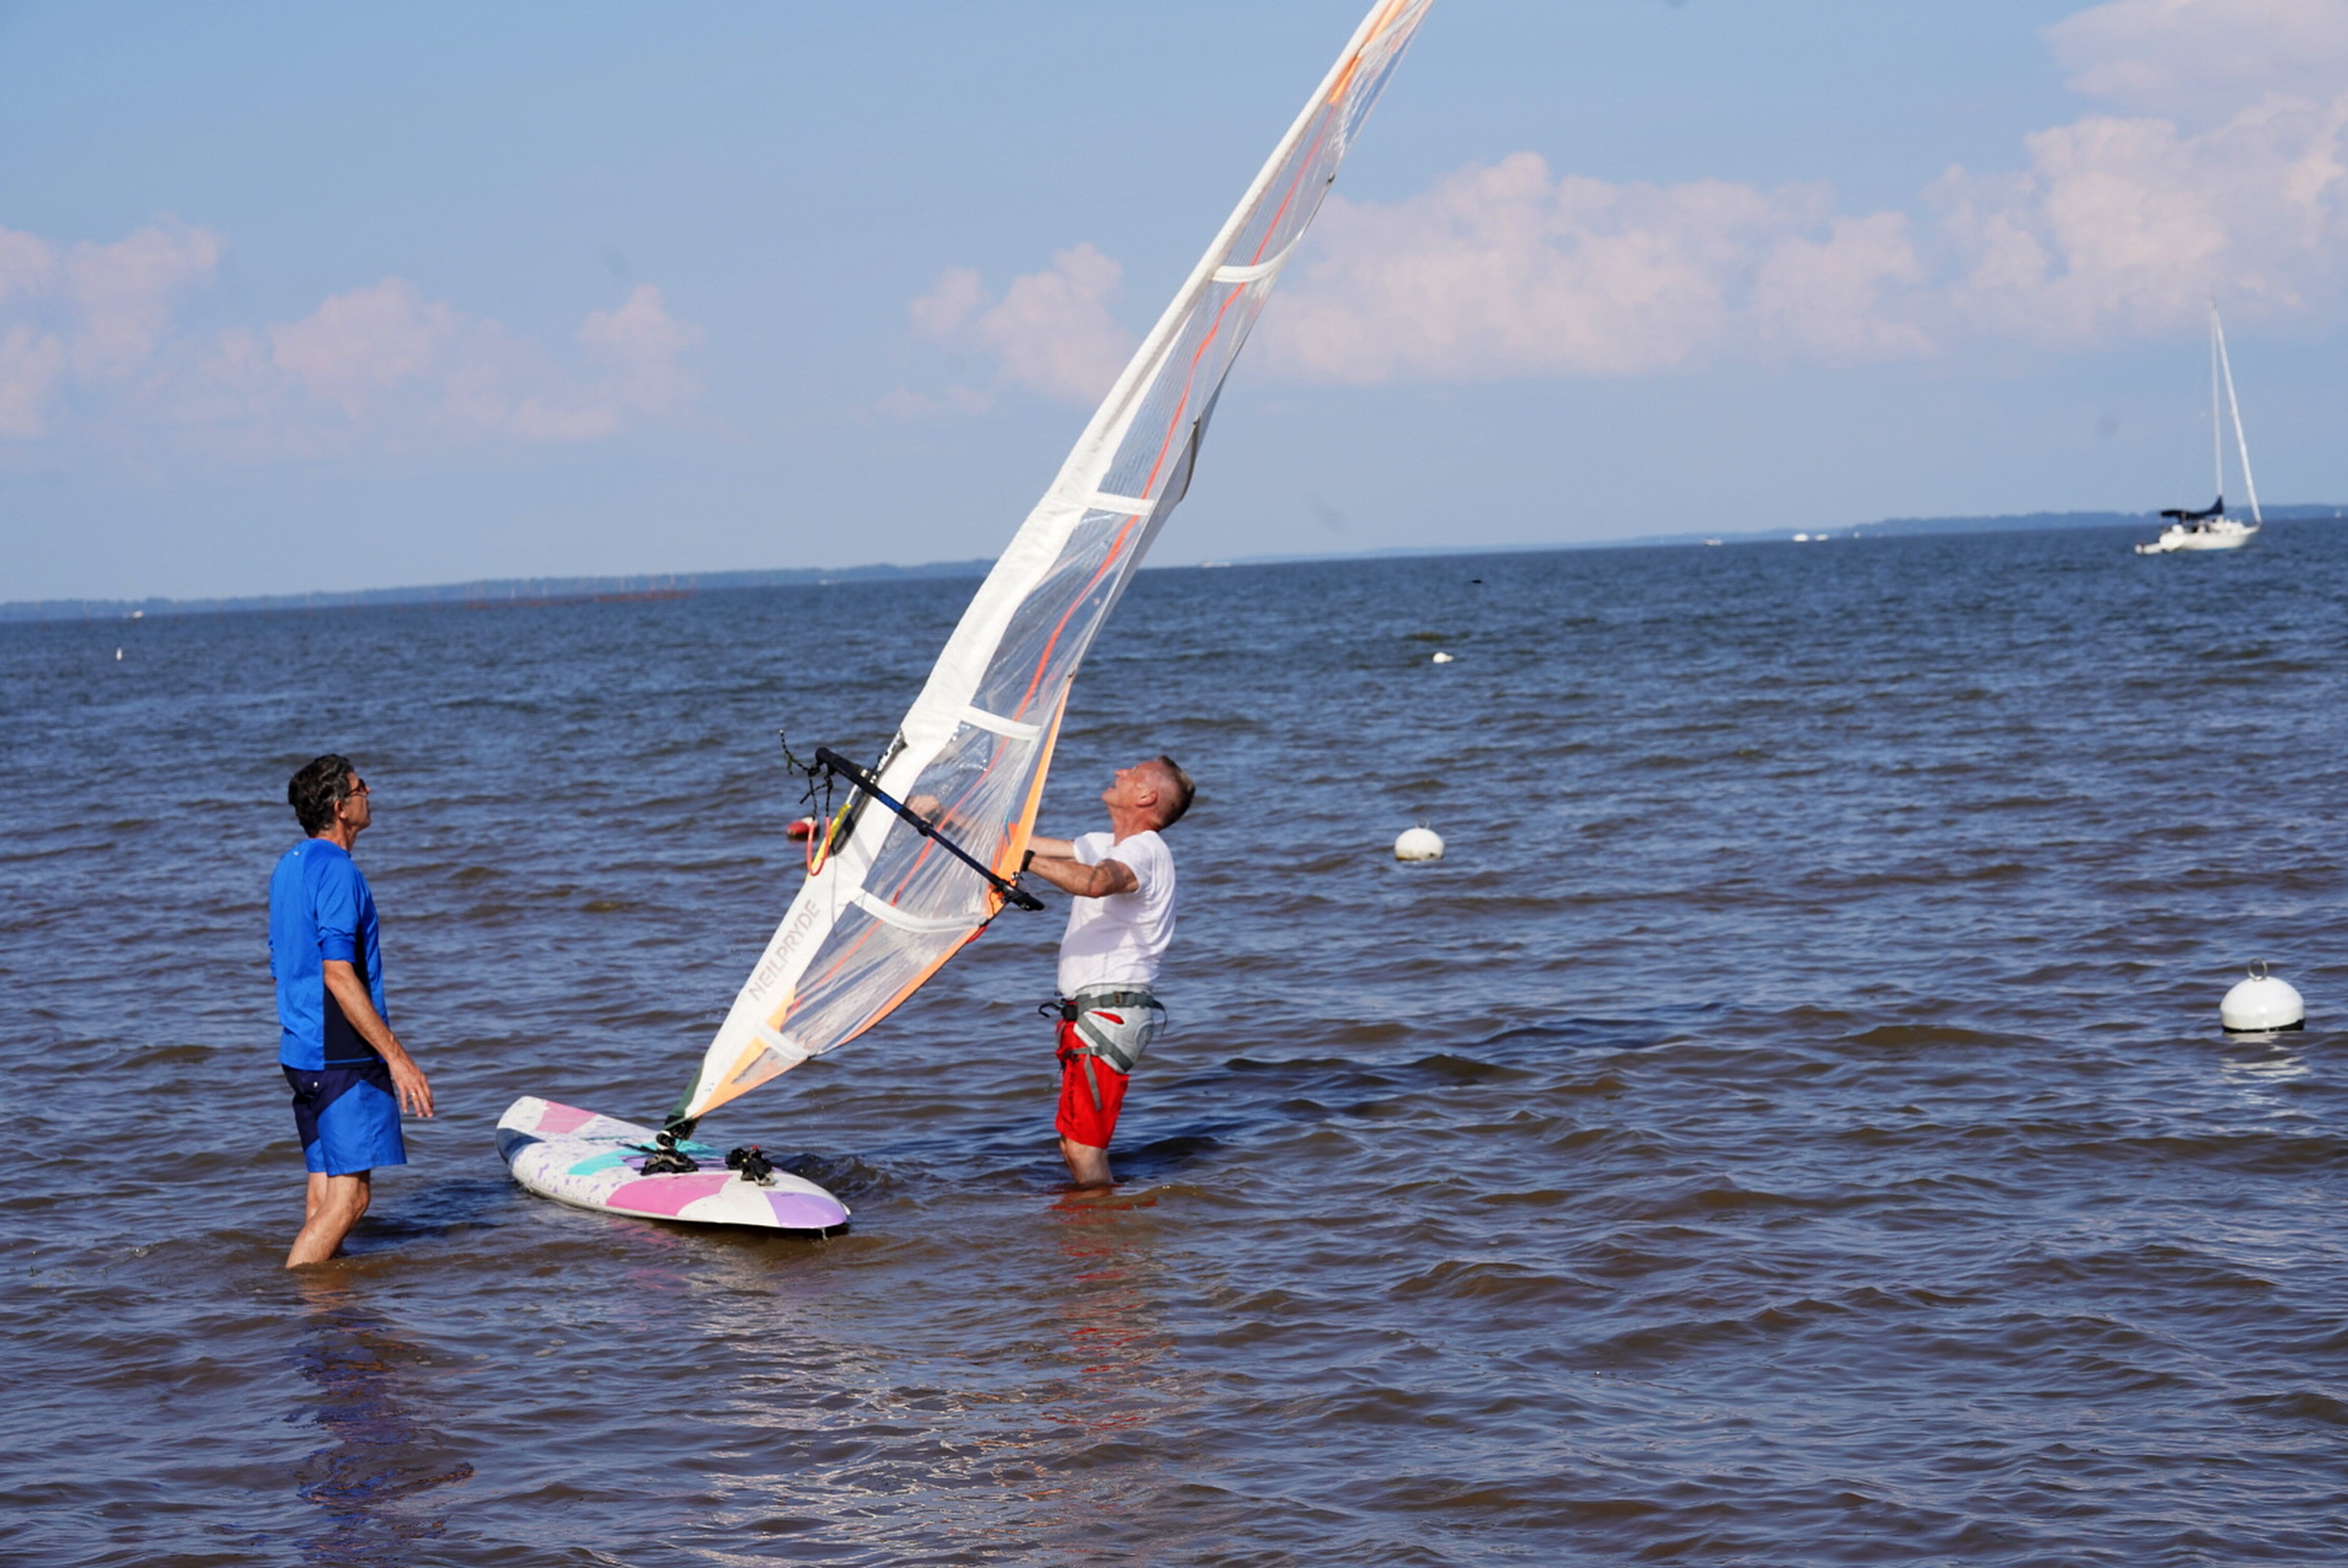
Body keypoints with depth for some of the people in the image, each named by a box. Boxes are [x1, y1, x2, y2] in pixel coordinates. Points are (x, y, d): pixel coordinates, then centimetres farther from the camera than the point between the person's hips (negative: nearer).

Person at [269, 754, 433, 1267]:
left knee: (325, 1193, 12)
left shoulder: (289, 866, 15)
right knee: (349, 1196, -9)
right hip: (343, 1057, -10)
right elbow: (338, 975, -22)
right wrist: (398, 1057, -21)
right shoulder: (335, 870, -15)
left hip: (301, 1051, 10)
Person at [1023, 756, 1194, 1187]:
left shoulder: (1144, 851, -12)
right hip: (1087, 1014, 10)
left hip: (1112, 1014, -10)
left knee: (1083, 1148, -14)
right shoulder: (1107, 847, 19)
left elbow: (1094, 882, -35)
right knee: (1074, 1146, 12)